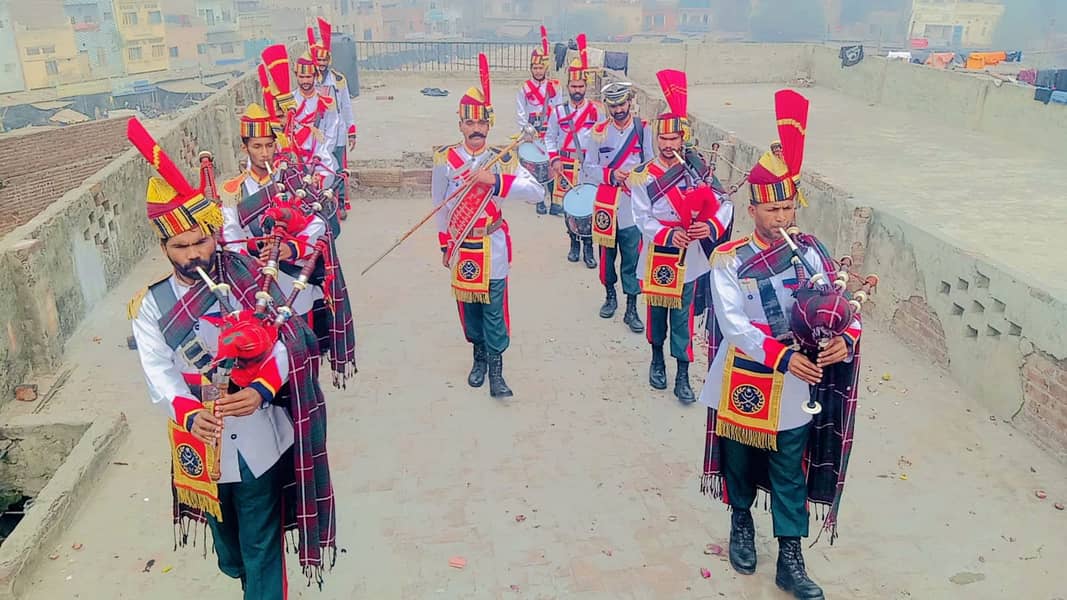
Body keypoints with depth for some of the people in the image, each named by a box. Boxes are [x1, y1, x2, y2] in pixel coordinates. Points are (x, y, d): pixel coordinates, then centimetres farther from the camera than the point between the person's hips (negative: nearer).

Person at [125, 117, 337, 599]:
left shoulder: (248, 283, -9)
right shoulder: (151, 307, -8)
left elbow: (279, 349, -11)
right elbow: (160, 376, -14)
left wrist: (261, 390, -30)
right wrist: (189, 415, -33)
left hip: (260, 441, -2)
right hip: (202, 448, 2)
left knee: (262, 545, 8)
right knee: (228, 545, 26)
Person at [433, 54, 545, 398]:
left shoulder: (503, 160, -6)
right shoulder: (445, 160, -4)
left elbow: (537, 192, -19)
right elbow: (440, 206, 5)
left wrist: (495, 181, -28)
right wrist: (445, 245, 9)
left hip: (492, 247, -1)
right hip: (460, 246, 1)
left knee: (494, 308, -1)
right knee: (468, 305, 12)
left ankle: (495, 369, 10)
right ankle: (479, 357, 32)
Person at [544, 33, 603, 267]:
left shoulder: (596, 111, 1)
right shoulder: (557, 112, 5)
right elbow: (550, 138, 9)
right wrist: (554, 160, -4)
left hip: (589, 167, -1)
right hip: (565, 166, 2)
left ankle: (588, 248, 5)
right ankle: (574, 243, 22)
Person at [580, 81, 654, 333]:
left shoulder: (644, 129, 0)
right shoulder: (599, 131, 1)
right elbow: (588, 169, 1)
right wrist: (611, 174, -15)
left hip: (634, 207, -1)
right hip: (605, 206, 1)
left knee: (632, 259, 1)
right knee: (607, 254, 14)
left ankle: (631, 309, 12)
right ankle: (610, 295, 36)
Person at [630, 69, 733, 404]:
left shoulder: (695, 172, -1)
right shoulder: (643, 177, -5)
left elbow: (724, 205, -4)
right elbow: (642, 219, -13)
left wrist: (711, 227, -23)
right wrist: (669, 235, -29)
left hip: (687, 258, 0)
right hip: (657, 257, 0)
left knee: (682, 317, 4)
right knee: (656, 311, 15)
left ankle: (683, 376, 13)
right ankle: (657, 361, 36)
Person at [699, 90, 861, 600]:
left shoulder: (810, 252, -5)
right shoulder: (728, 260, -13)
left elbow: (843, 306, -6)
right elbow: (733, 327, -21)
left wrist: (844, 340, -28)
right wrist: (784, 356, -31)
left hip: (794, 389, 2)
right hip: (744, 384, -1)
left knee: (791, 474, 10)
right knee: (740, 462, 18)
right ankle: (741, 524, 44)